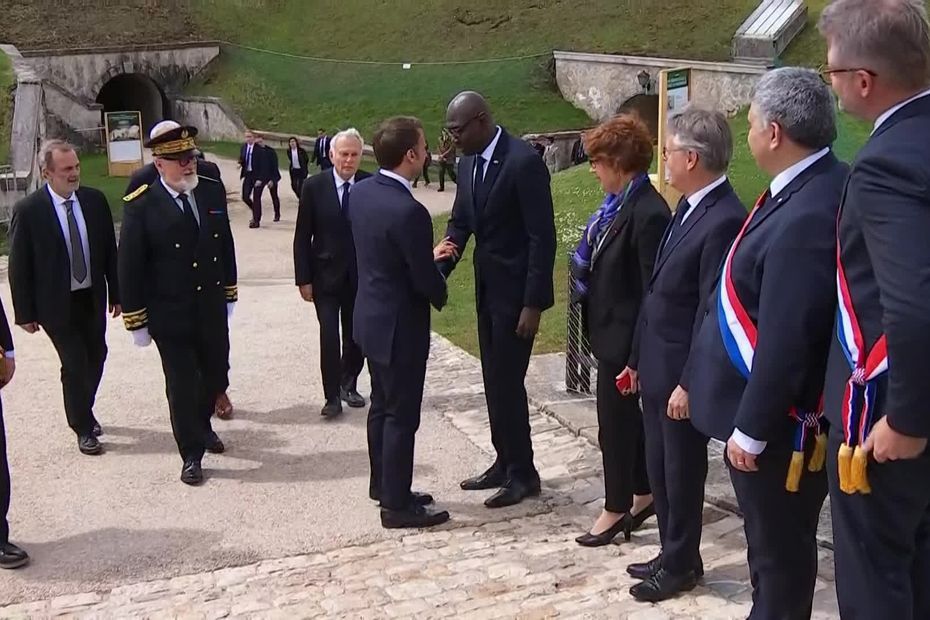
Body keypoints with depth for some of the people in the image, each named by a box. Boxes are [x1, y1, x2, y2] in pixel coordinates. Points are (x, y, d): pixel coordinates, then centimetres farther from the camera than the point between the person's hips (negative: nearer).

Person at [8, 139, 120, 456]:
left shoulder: (95, 200, -2)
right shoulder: (28, 210, -13)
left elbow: (110, 250, 5)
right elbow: (18, 267, -9)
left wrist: (116, 293, 5)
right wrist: (25, 312, -8)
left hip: (93, 298, 4)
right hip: (56, 302, -4)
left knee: (96, 357, 14)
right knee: (74, 363, -1)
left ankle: (83, 411, 40)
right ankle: (83, 429, 17)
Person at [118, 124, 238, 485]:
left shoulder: (213, 191, 0)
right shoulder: (141, 205, -13)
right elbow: (130, 266, -10)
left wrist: (229, 293, 12)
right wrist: (136, 321, -8)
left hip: (212, 309, 5)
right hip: (170, 316, -5)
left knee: (216, 374, 18)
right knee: (182, 385, 6)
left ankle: (201, 425, 46)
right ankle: (191, 455, 22)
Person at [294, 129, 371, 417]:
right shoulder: (314, 186, -6)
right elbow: (302, 237, -3)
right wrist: (303, 279, -5)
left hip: (361, 275, 2)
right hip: (326, 275, -1)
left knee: (356, 336, 11)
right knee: (329, 336, -7)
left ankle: (348, 385, 31)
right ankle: (332, 396, 4)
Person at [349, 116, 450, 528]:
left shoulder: (360, 192, -1)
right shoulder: (409, 211, -28)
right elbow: (426, 280, -20)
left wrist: (427, 256, 12)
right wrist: (441, 296, 1)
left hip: (371, 317, 9)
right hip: (400, 325, -9)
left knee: (382, 405, 21)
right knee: (401, 416, 3)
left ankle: (383, 484, 36)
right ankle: (397, 505, 15)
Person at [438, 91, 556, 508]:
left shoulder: (524, 162, -18)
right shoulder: (469, 163, 7)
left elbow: (542, 237, -18)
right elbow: (459, 225, 12)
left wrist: (533, 304, -19)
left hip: (515, 289, -8)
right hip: (486, 286, 8)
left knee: (508, 381, -3)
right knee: (494, 381, 14)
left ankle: (522, 473, 11)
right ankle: (504, 463, 27)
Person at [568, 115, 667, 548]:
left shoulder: (648, 213, -22)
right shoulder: (619, 204, 5)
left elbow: (653, 289, -21)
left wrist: (637, 352, -18)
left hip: (623, 335, -9)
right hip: (610, 329, 9)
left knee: (616, 420, 5)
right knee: (625, 415, 19)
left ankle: (616, 508, 21)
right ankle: (643, 494, 35)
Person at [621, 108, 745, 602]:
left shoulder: (724, 220, -22)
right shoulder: (689, 207, 8)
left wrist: (689, 384, -19)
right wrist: (638, 358, 16)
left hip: (682, 374, -9)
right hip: (657, 368, 9)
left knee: (681, 473, 9)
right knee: (659, 469, 19)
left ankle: (681, 564, 27)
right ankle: (673, 554, 35)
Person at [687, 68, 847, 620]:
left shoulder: (806, 217, -28)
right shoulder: (821, 183, 3)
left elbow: (787, 341, -28)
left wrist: (751, 428, -19)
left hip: (777, 421, -10)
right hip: (775, 410, 10)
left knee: (779, 546, 9)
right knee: (771, 539, 25)